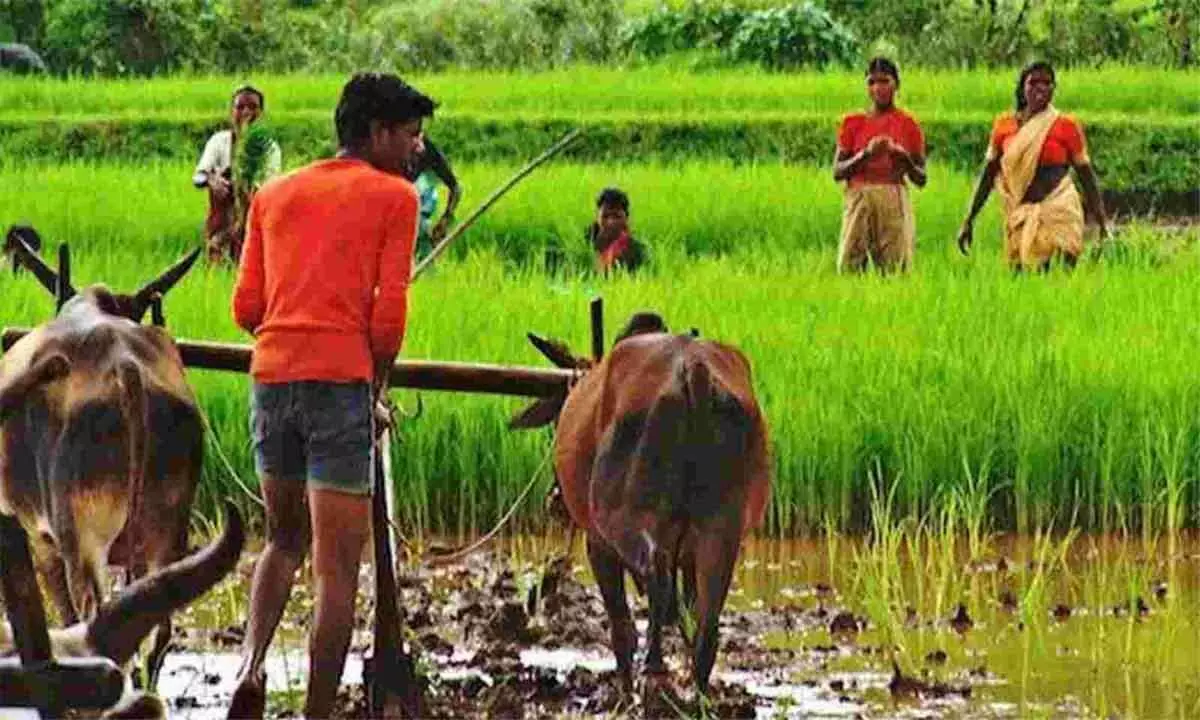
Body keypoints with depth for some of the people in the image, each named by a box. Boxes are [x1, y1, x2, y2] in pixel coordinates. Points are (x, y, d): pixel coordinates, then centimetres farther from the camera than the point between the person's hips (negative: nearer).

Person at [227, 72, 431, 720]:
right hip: (341, 379, -5)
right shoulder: (393, 196, 3)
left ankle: (251, 663, -2)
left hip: (272, 375, 5)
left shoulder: (275, 194, 18)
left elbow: (246, 307, 12)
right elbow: (389, 311, -4)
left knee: (284, 539, 22)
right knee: (337, 564, 0)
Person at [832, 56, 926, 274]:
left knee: (894, 269, -9)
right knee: (848, 268, -10)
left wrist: (902, 156, -11)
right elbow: (837, 172, 3)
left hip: (894, 201, -1)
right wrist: (866, 154, -11)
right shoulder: (852, 123, 10)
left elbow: (920, 179, 8)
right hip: (858, 199, 1)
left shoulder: (908, 124, 8)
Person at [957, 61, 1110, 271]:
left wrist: (1103, 223, -1)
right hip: (1020, 214, 3)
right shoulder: (1004, 125, 7)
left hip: (1058, 210, -3)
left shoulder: (1066, 125, 1)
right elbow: (989, 174, 14)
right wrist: (969, 220, 12)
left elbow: (1087, 175, 4)